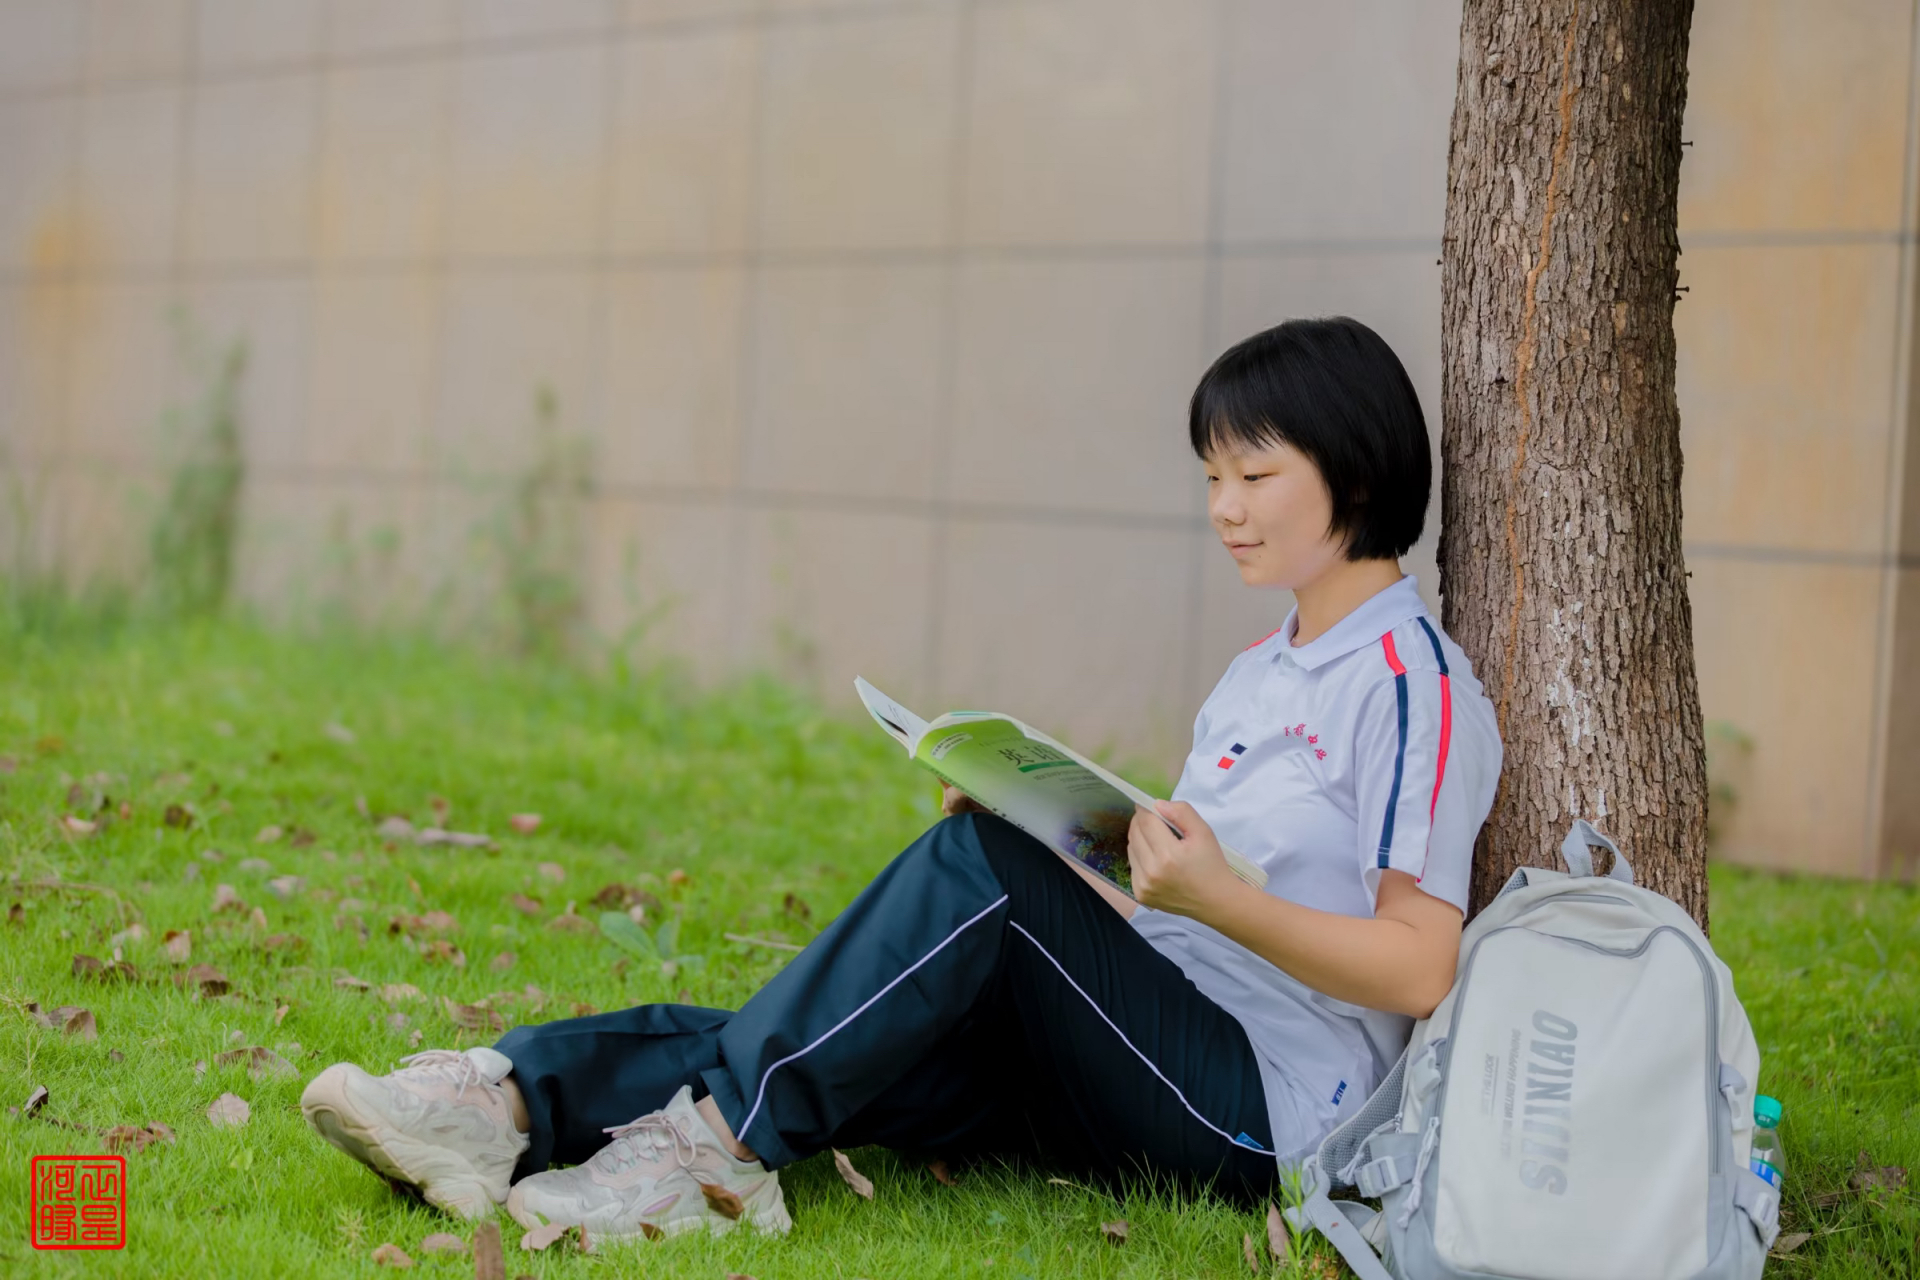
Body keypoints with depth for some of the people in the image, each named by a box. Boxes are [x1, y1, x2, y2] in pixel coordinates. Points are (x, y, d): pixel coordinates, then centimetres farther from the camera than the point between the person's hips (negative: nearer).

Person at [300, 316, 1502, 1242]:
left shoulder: (1414, 679, -4)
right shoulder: (1254, 677, 23)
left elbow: (1417, 969, -11)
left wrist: (1215, 898, -22)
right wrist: (1038, 848, 4)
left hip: (1262, 1102, -7)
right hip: (1133, 1057, 7)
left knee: (977, 864, -28)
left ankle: (714, 1142, -31)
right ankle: (512, 1104, -35)